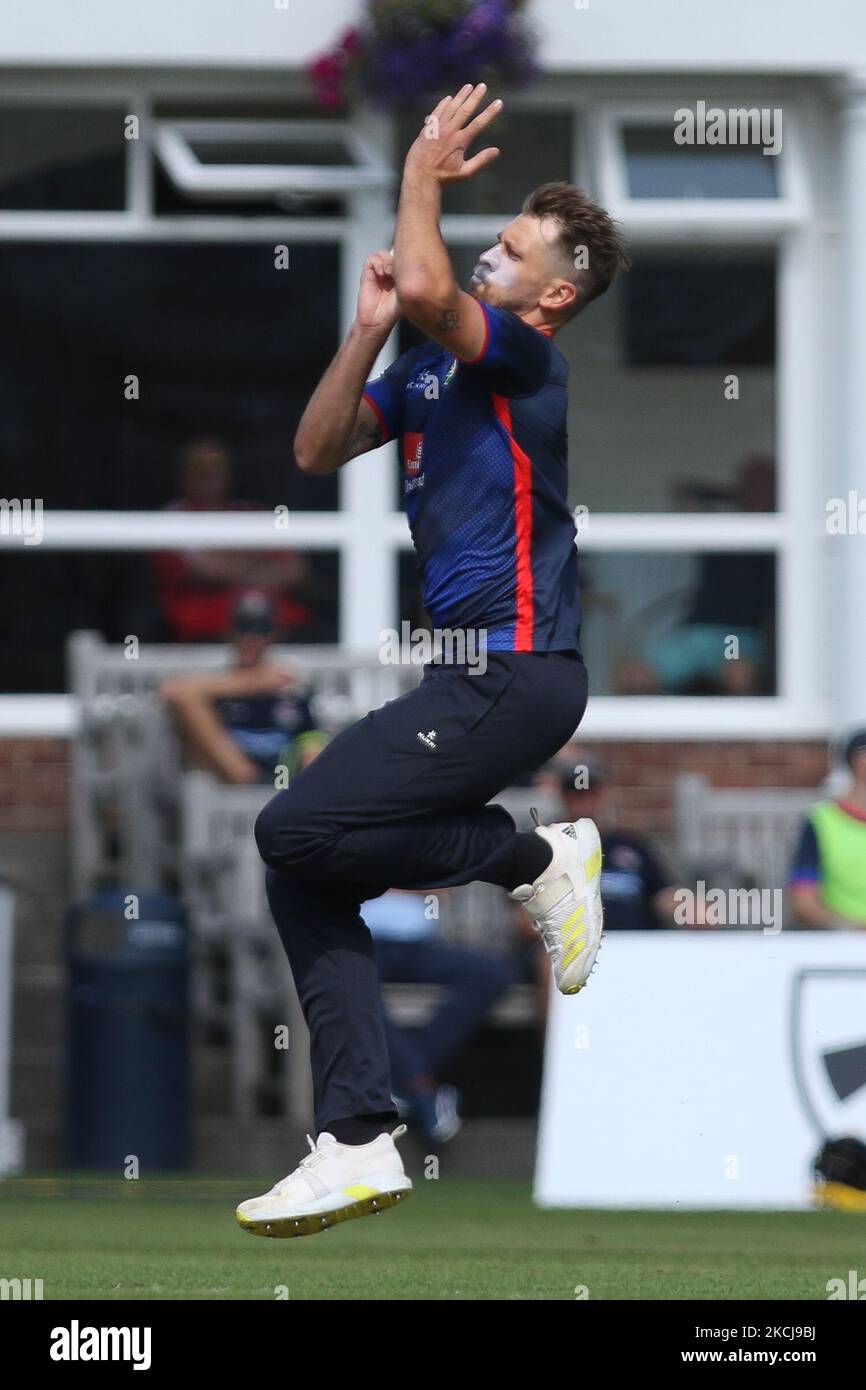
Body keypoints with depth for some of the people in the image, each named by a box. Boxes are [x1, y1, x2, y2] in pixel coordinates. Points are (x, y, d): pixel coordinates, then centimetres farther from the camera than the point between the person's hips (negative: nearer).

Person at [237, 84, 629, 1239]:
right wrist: (368, 329, 5)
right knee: (305, 874, 3)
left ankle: (537, 860, -3)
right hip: (471, 674, 9)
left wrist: (424, 175, -13)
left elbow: (426, 288, -29)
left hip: (514, 676, -9)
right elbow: (319, 450, 16)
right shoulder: (434, 366, 16)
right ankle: (359, 1144, 1)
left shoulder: (525, 361, -11)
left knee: (298, 832, -17)